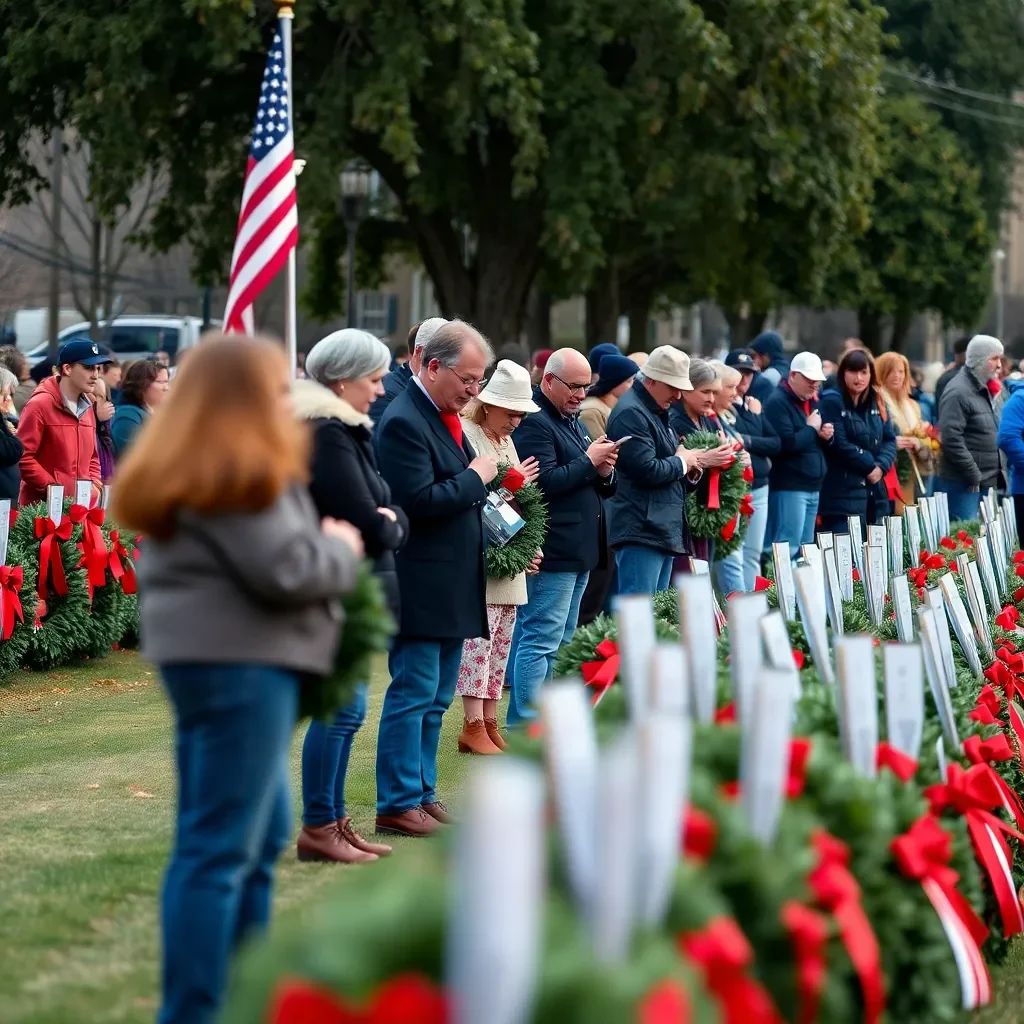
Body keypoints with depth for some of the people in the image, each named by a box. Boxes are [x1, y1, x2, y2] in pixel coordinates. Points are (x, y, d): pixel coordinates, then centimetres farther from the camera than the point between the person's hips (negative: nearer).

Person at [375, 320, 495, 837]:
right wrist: (476, 478, -15)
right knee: (413, 694, -4)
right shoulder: (403, 422, -17)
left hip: (452, 587, 10)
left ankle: (422, 790, 23)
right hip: (421, 588, -10)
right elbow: (419, 500, -25)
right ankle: (397, 803, 1)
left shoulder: (446, 417, 14)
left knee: (436, 698, 15)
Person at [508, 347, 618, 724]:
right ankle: (523, 729, -8)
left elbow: (601, 488, 24)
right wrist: (588, 461, -14)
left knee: (561, 641, 13)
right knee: (541, 640, -10)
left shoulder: (574, 421, 20)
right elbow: (545, 482, -24)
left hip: (579, 552, 10)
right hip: (553, 552, -10)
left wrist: (605, 473, 1)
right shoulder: (534, 423, -12)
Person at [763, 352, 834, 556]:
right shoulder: (778, 403, -11)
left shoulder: (812, 401, 18)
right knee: (788, 548, -12)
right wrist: (811, 428, -10)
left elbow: (816, 442, 26)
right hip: (789, 488, -9)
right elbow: (786, 443, -24)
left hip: (812, 487, 9)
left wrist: (826, 435, 3)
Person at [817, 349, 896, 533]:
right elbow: (839, 444, -15)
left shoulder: (876, 403, 15)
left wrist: (881, 466, -8)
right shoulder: (832, 402, -7)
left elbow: (889, 440, 11)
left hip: (874, 493, 7)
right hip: (843, 493, -7)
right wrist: (869, 466, -9)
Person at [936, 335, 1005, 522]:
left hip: (989, 482, 9)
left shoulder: (989, 390, 16)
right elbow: (951, 439, -21)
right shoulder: (958, 392, -14)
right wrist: (974, 476, -18)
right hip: (963, 485, -9)